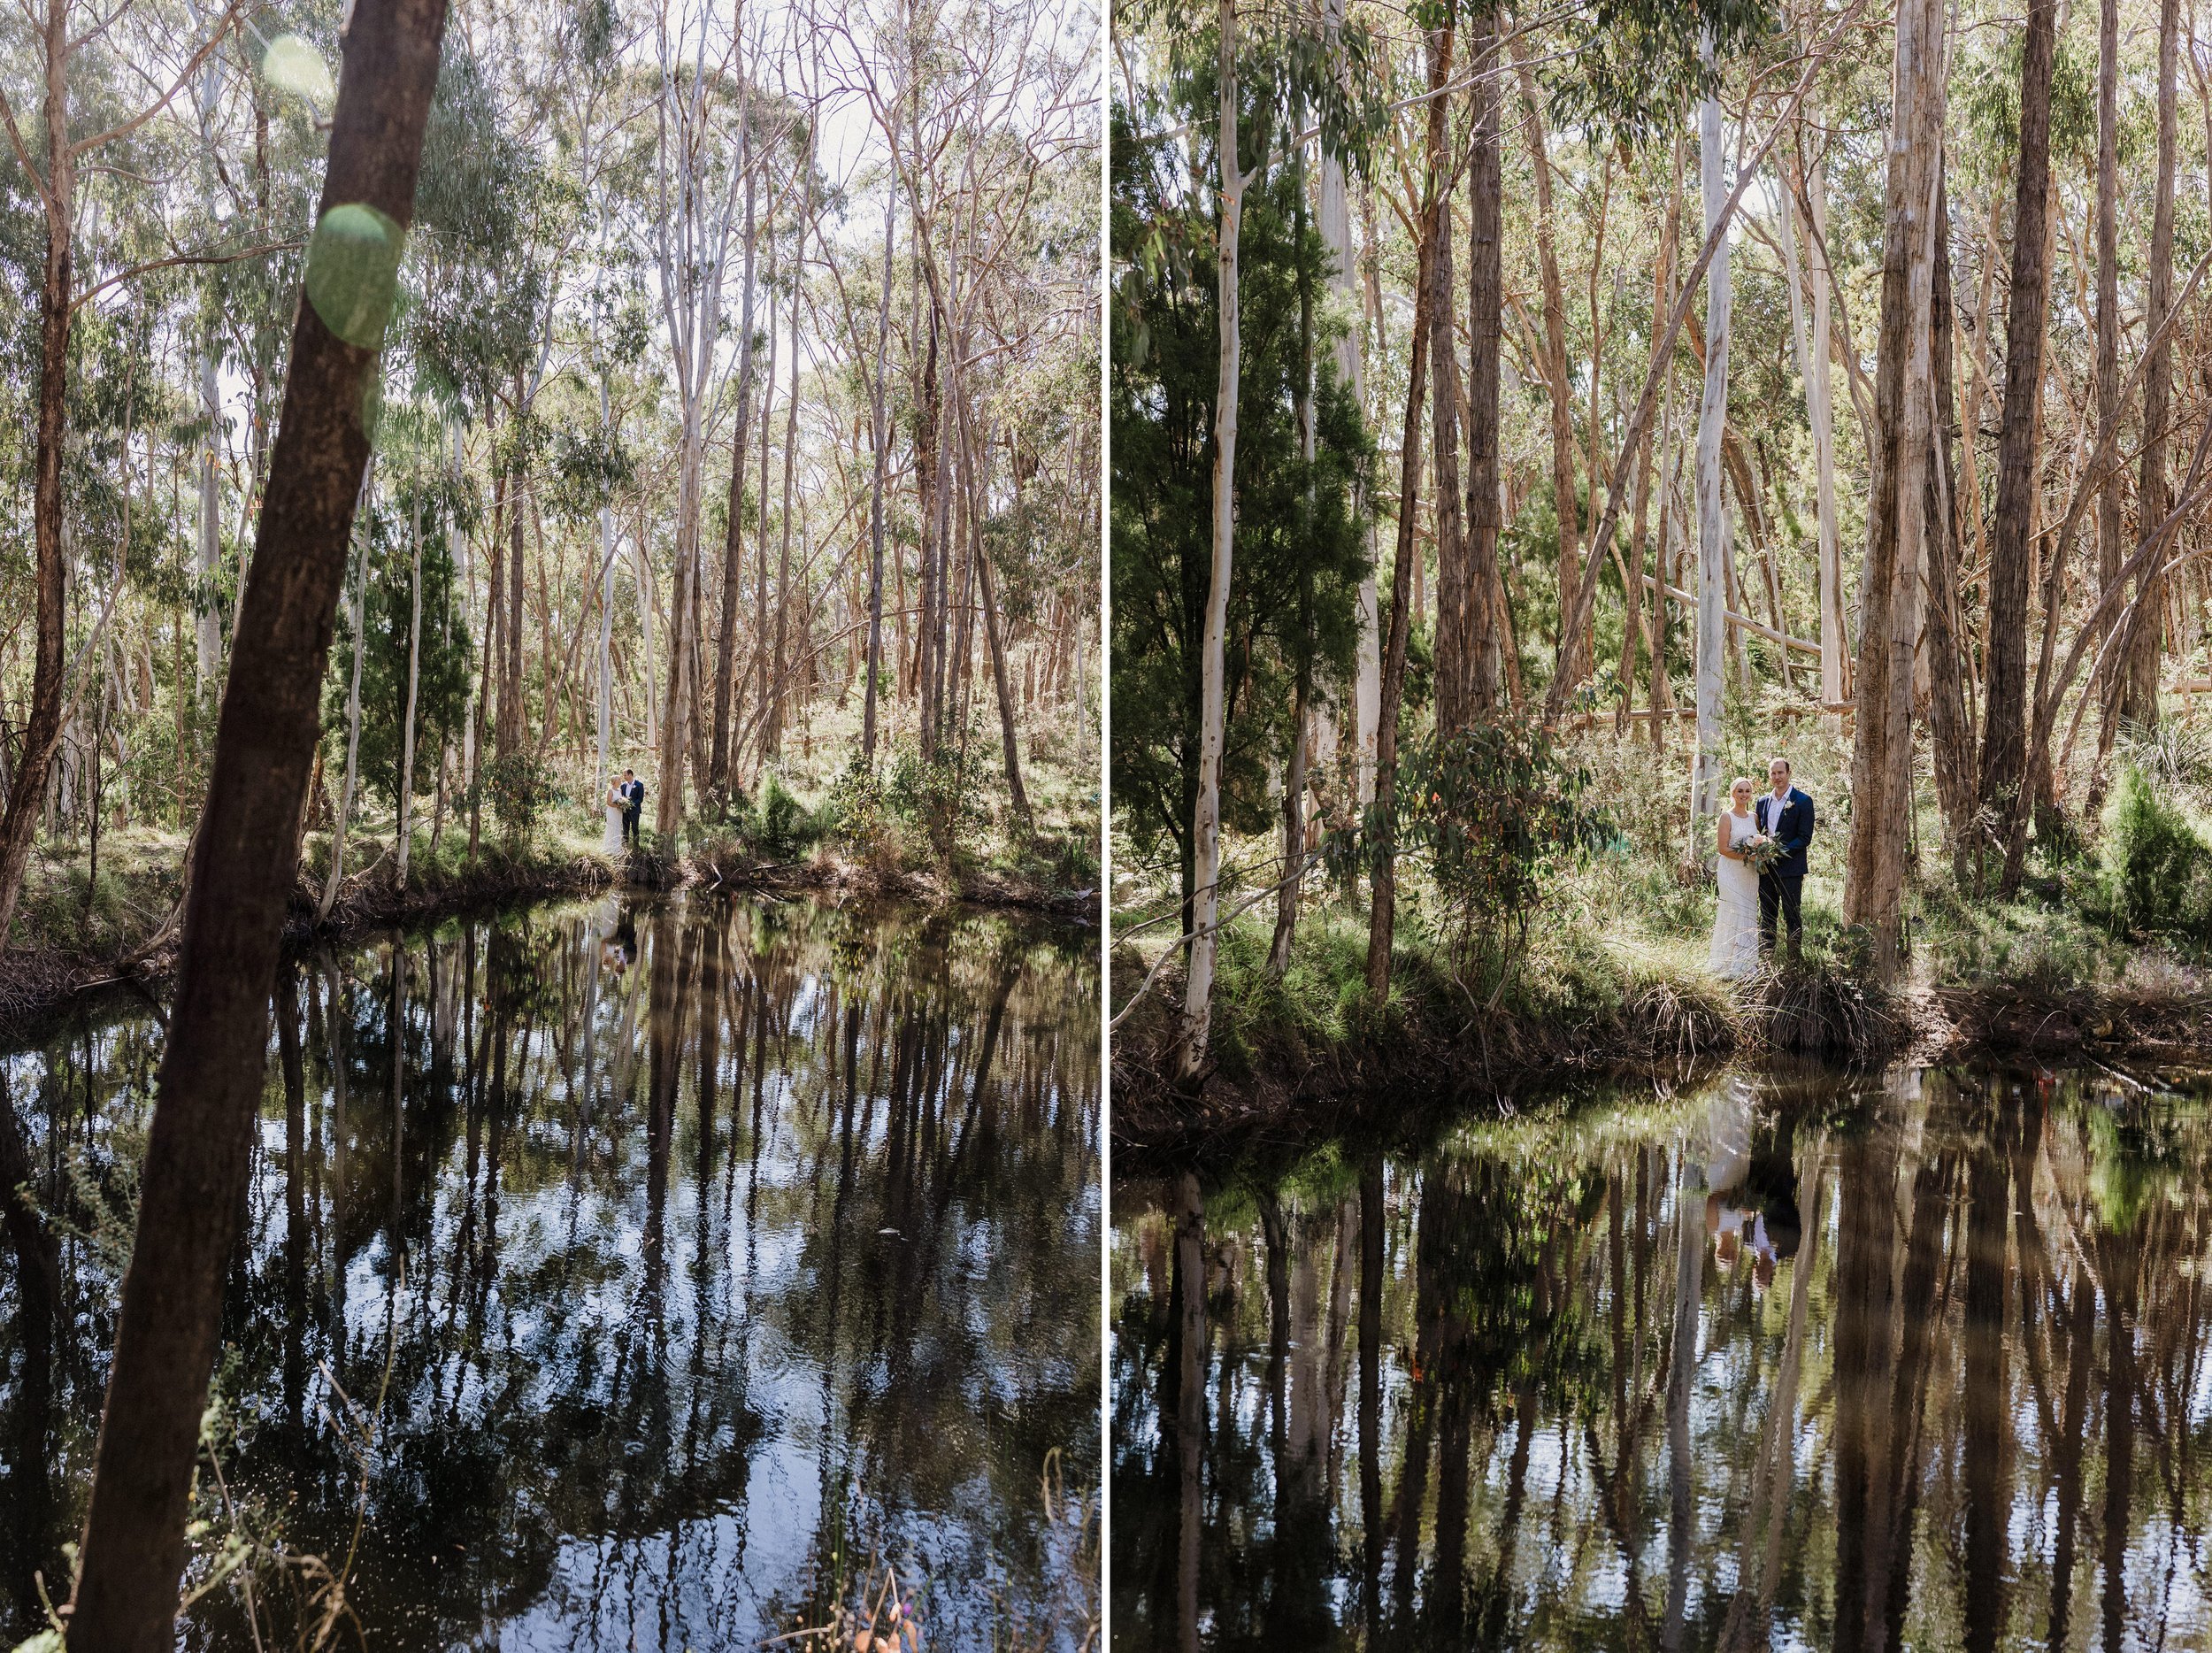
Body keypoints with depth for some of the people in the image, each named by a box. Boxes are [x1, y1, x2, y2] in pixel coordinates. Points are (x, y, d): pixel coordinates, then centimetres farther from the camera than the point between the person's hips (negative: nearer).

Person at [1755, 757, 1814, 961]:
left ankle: (1796, 957, 4)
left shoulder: (1803, 801, -5)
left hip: (1790, 867, -5)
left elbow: (1805, 837, -10)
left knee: (1792, 915, -2)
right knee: (1766, 915, 9)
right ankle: (1765, 956, 15)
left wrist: (1780, 851, -18)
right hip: (1766, 867, 5)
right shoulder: (1763, 801, 12)